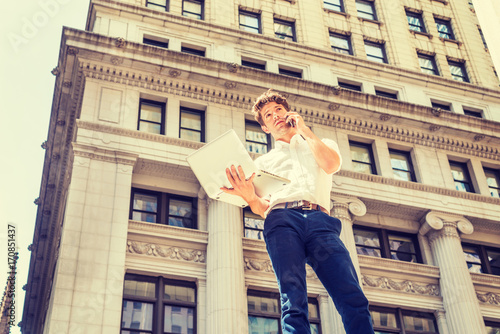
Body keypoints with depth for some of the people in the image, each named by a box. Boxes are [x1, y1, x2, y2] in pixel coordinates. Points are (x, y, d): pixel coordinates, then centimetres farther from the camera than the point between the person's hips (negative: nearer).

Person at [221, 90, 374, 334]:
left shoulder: (323, 145, 31)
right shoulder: (263, 162, 31)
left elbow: (331, 165, 6)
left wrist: (304, 129, 17)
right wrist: (250, 197, -5)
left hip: (320, 220, 0)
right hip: (281, 220, 0)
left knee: (353, 299, -21)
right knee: (294, 303, -23)